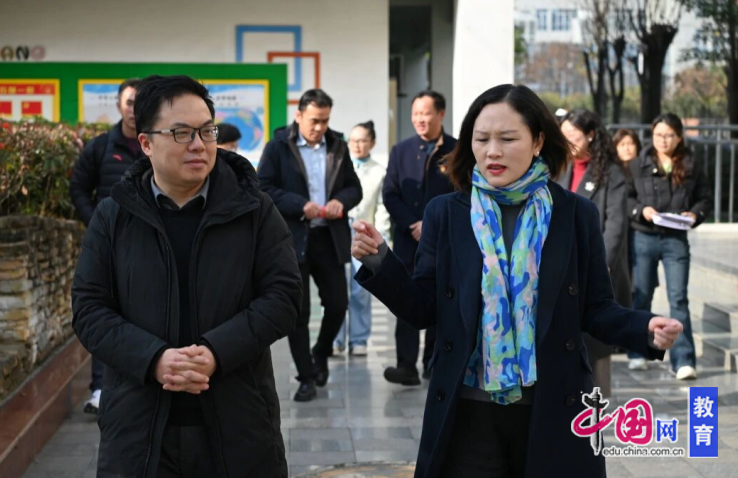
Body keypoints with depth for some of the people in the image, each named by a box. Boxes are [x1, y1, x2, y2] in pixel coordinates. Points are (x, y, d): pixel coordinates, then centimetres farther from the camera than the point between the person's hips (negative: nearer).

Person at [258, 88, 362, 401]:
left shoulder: (338, 146, 10)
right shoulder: (278, 146, -2)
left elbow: (354, 187, 13)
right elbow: (264, 188, -9)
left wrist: (341, 201, -10)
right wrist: (300, 205, -20)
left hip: (330, 237, 3)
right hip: (292, 239, -3)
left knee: (338, 303, 4)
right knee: (298, 311, 1)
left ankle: (321, 354, 33)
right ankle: (306, 377, 13)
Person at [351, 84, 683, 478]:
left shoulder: (577, 214, -1)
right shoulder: (444, 213, 0)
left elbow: (596, 309, 2)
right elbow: (423, 309, 1)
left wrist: (647, 330, -17)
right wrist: (379, 260, -14)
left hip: (555, 409, 0)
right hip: (467, 411, 0)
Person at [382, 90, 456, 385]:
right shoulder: (401, 151, 8)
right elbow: (390, 194, 4)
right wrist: (411, 226, -10)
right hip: (408, 240, 1)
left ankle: (434, 364, 16)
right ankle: (407, 366, -8)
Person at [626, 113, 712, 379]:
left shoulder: (691, 168, 4)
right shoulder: (638, 166, 2)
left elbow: (705, 198, 10)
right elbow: (624, 197, 3)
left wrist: (695, 214, -9)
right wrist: (641, 210, -14)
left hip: (676, 240, 0)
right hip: (644, 238, 0)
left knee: (678, 299, -3)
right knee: (641, 297, 9)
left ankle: (684, 361, -4)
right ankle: (637, 354, 21)